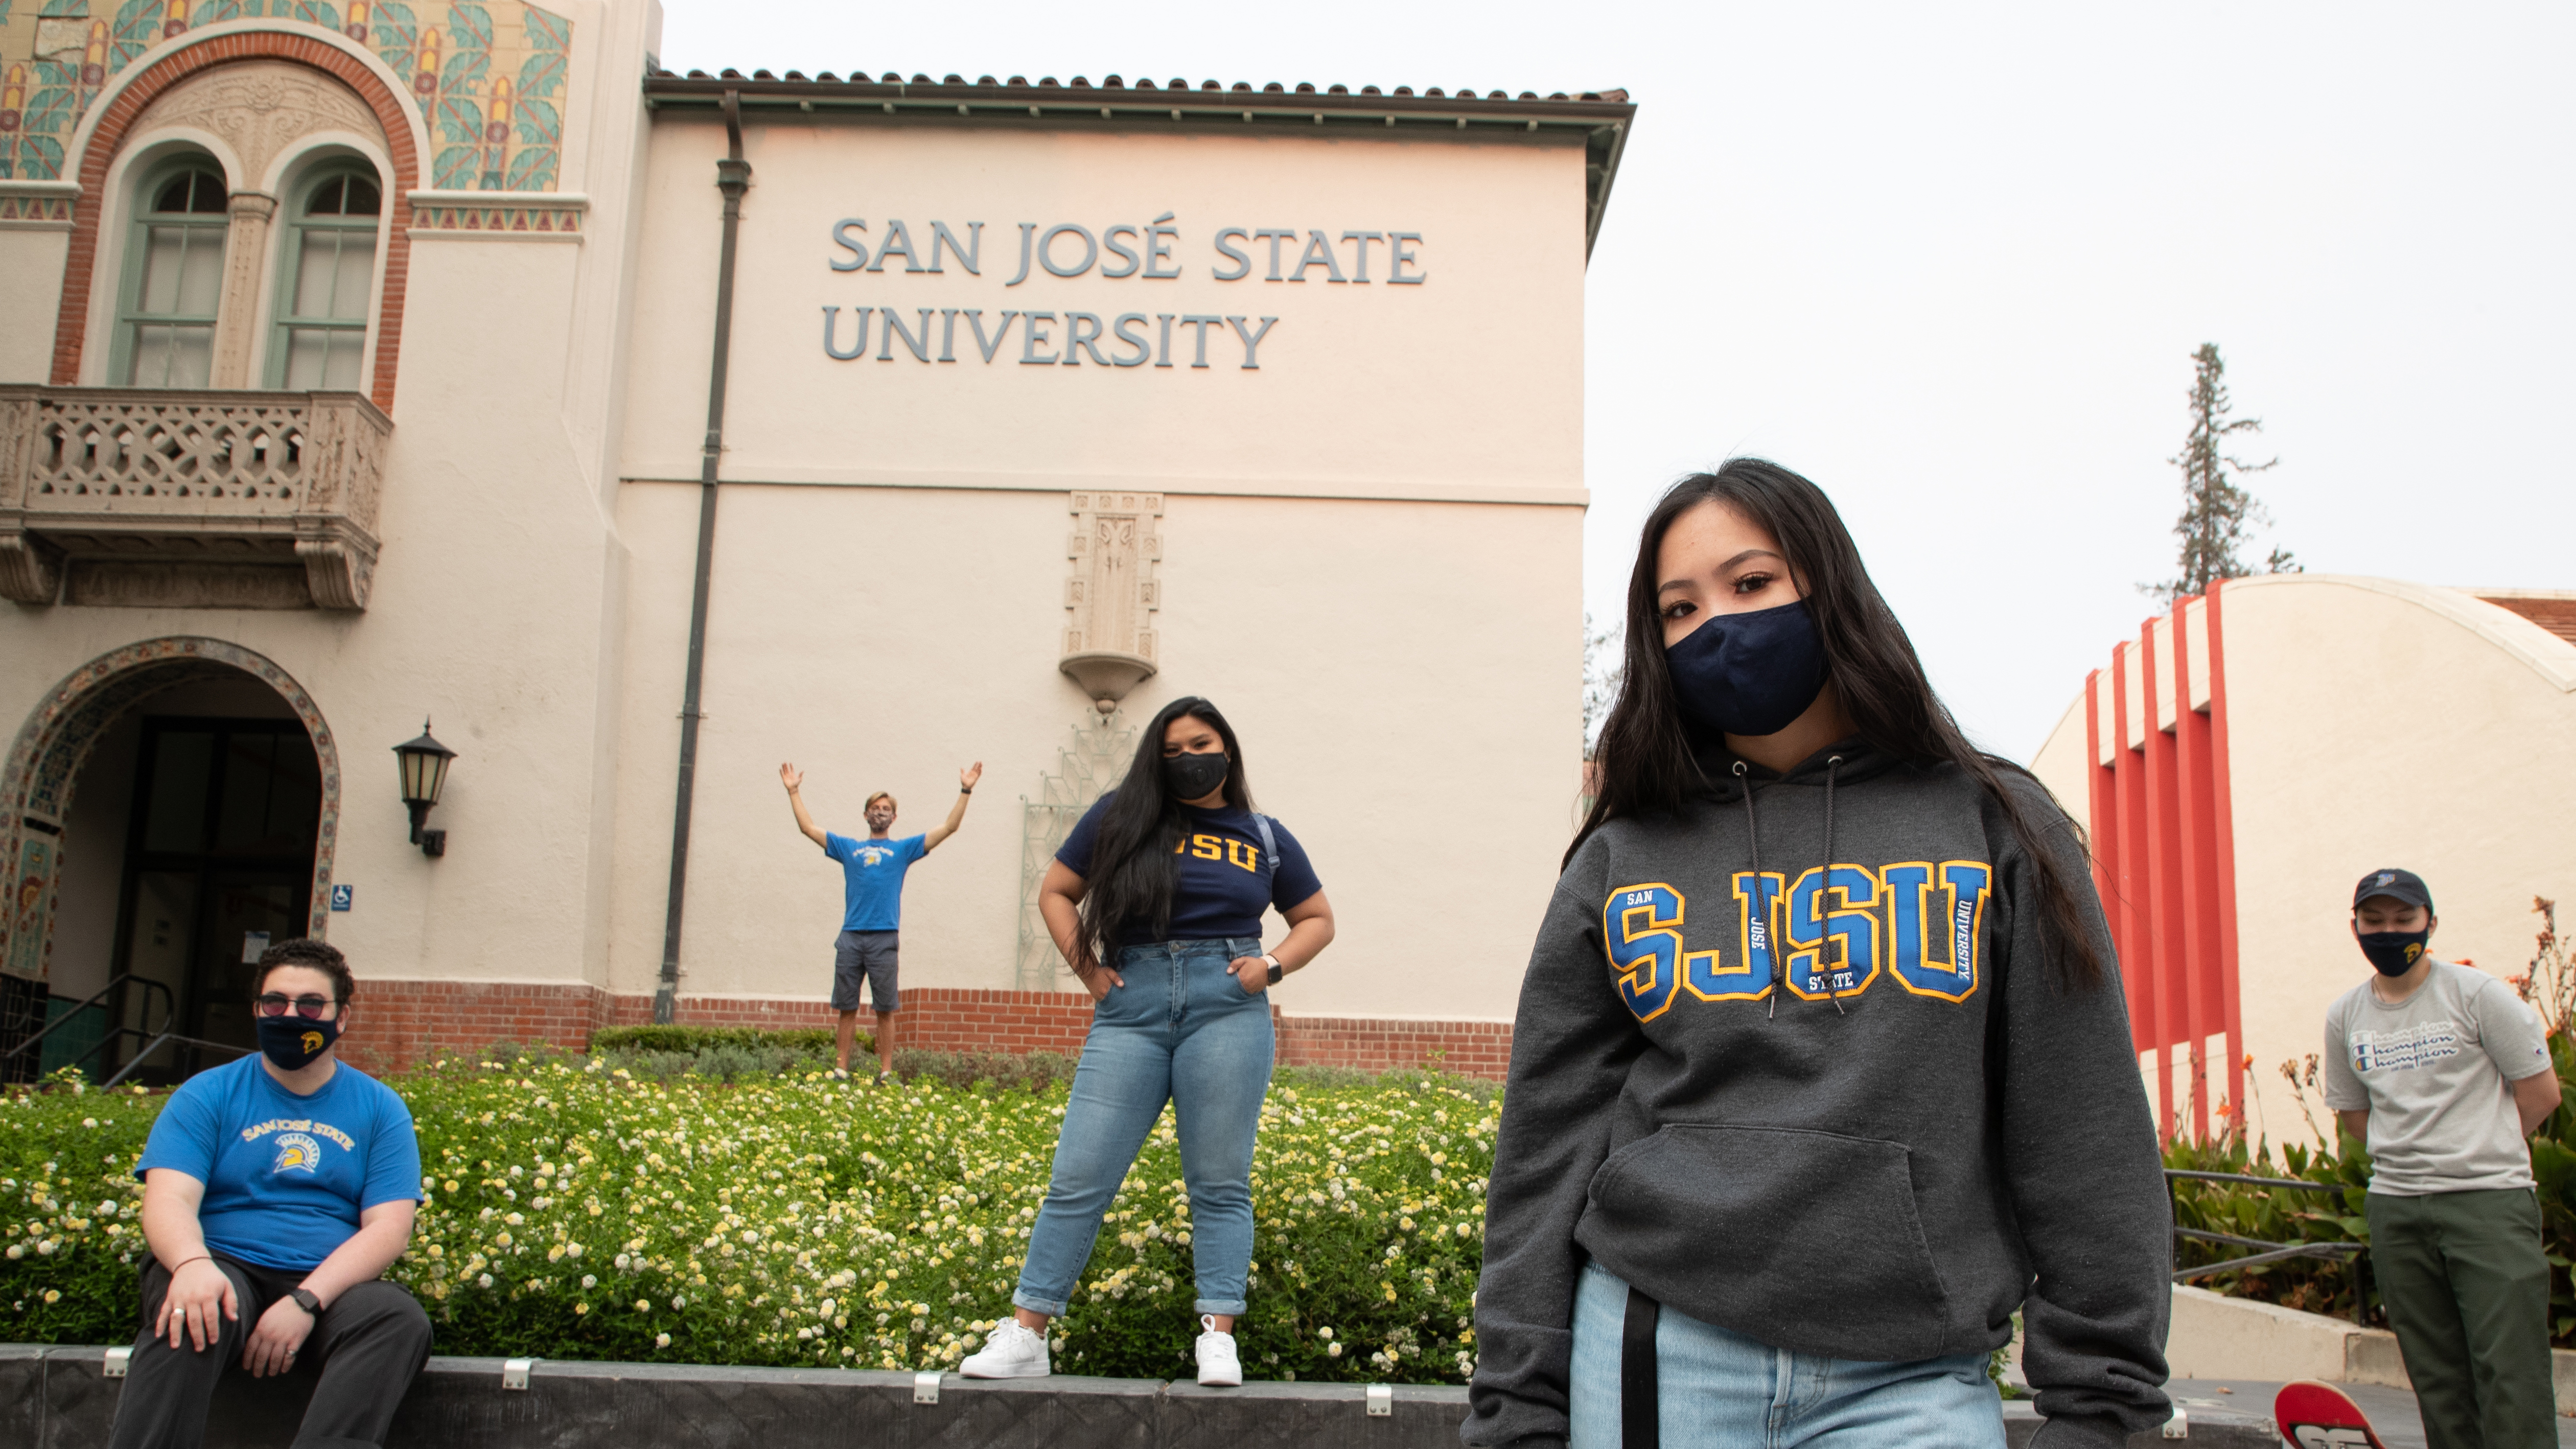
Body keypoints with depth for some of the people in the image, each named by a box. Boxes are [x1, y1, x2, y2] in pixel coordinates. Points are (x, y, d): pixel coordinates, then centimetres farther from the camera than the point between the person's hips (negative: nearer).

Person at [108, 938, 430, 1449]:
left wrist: (306, 1300, -18)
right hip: (225, 1271, -1)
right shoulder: (207, 1095, 10)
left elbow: (390, 1227, 0)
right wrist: (193, 1264, -29)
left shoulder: (380, 1109, 11)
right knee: (191, 1315, -36)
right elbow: (168, 1200, -4)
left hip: (329, 1286, 1)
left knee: (402, 1320, -32)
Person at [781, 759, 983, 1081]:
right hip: (850, 937, 2)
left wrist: (966, 791, 5)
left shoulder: (903, 848, 14)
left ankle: (886, 1073, 2)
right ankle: (842, 1069, 9)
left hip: (884, 938, -2)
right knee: (847, 1008, 4)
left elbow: (949, 827, 10)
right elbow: (808, 828, 20)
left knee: (885, 1009, 0)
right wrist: (794, 791, 20)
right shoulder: (849, 848, 19)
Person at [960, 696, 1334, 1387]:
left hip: (1227, 1008, 0)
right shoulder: (1120, 818, 10)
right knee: (1080, 1178, -2)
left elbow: (1318, 919, 22)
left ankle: (1218, 1337, 3)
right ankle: (1025, 1336, 4)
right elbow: (1055, 893, 16)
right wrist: (1088, 969, 3)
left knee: (1220, 1182, -1)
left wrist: (1273, 964, 3)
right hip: (1131, 1008, 0)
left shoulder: (1264, 838, 13)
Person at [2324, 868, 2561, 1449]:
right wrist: (2413, 1157, 10)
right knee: (2436, 1379, 8)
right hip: (2395, 1208, 5)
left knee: (2510, 1373, -10)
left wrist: (2479, 1155, 6)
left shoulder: (2477, 993, -3)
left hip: (2490, 1202, -4)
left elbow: (2541, 1092, 1)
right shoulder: (2344, 1016, 9)